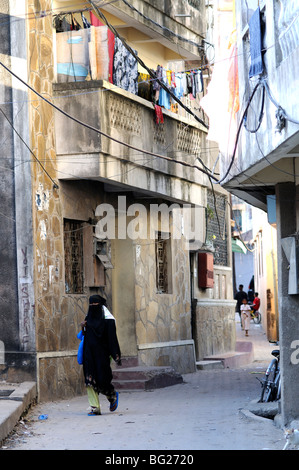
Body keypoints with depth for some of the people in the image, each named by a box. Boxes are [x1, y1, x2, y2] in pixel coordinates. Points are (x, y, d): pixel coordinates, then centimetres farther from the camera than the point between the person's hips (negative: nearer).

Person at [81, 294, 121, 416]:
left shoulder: (107, 319, -6)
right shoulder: (88, 318, 12)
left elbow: (112, 337, -10)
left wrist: (116, 355, -15)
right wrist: (83, 327, -2)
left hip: (101, 353, -5)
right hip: (89, 353, 5)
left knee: (102, 378, -5)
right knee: (90, 381, -3)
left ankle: (113, 396, 27)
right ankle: (95, 408, -1)